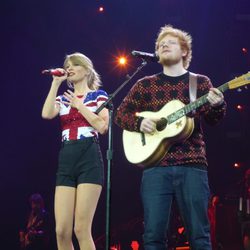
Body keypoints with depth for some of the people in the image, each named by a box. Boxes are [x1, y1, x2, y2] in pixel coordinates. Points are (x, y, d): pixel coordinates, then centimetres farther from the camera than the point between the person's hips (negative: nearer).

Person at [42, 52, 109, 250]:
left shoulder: (98, 95, 8)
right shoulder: (63, 98, 19)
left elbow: (102, 127, -7)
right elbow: (47, 114, -3)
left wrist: (80, 106, -3)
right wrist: (56, 83, 2)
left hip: (89, 159, -5)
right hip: (66, 161, 5)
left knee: (81, 230, -11)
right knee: (61, 231, -4)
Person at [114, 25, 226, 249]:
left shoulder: (200, 82, 11)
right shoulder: (145, 85, 12)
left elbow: (213, 120, 5)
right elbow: (121, 114, 13)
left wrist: (217, 105, -18)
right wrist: (139, 123, -8)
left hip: (192, 165, 0)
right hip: (155, 166, 1)